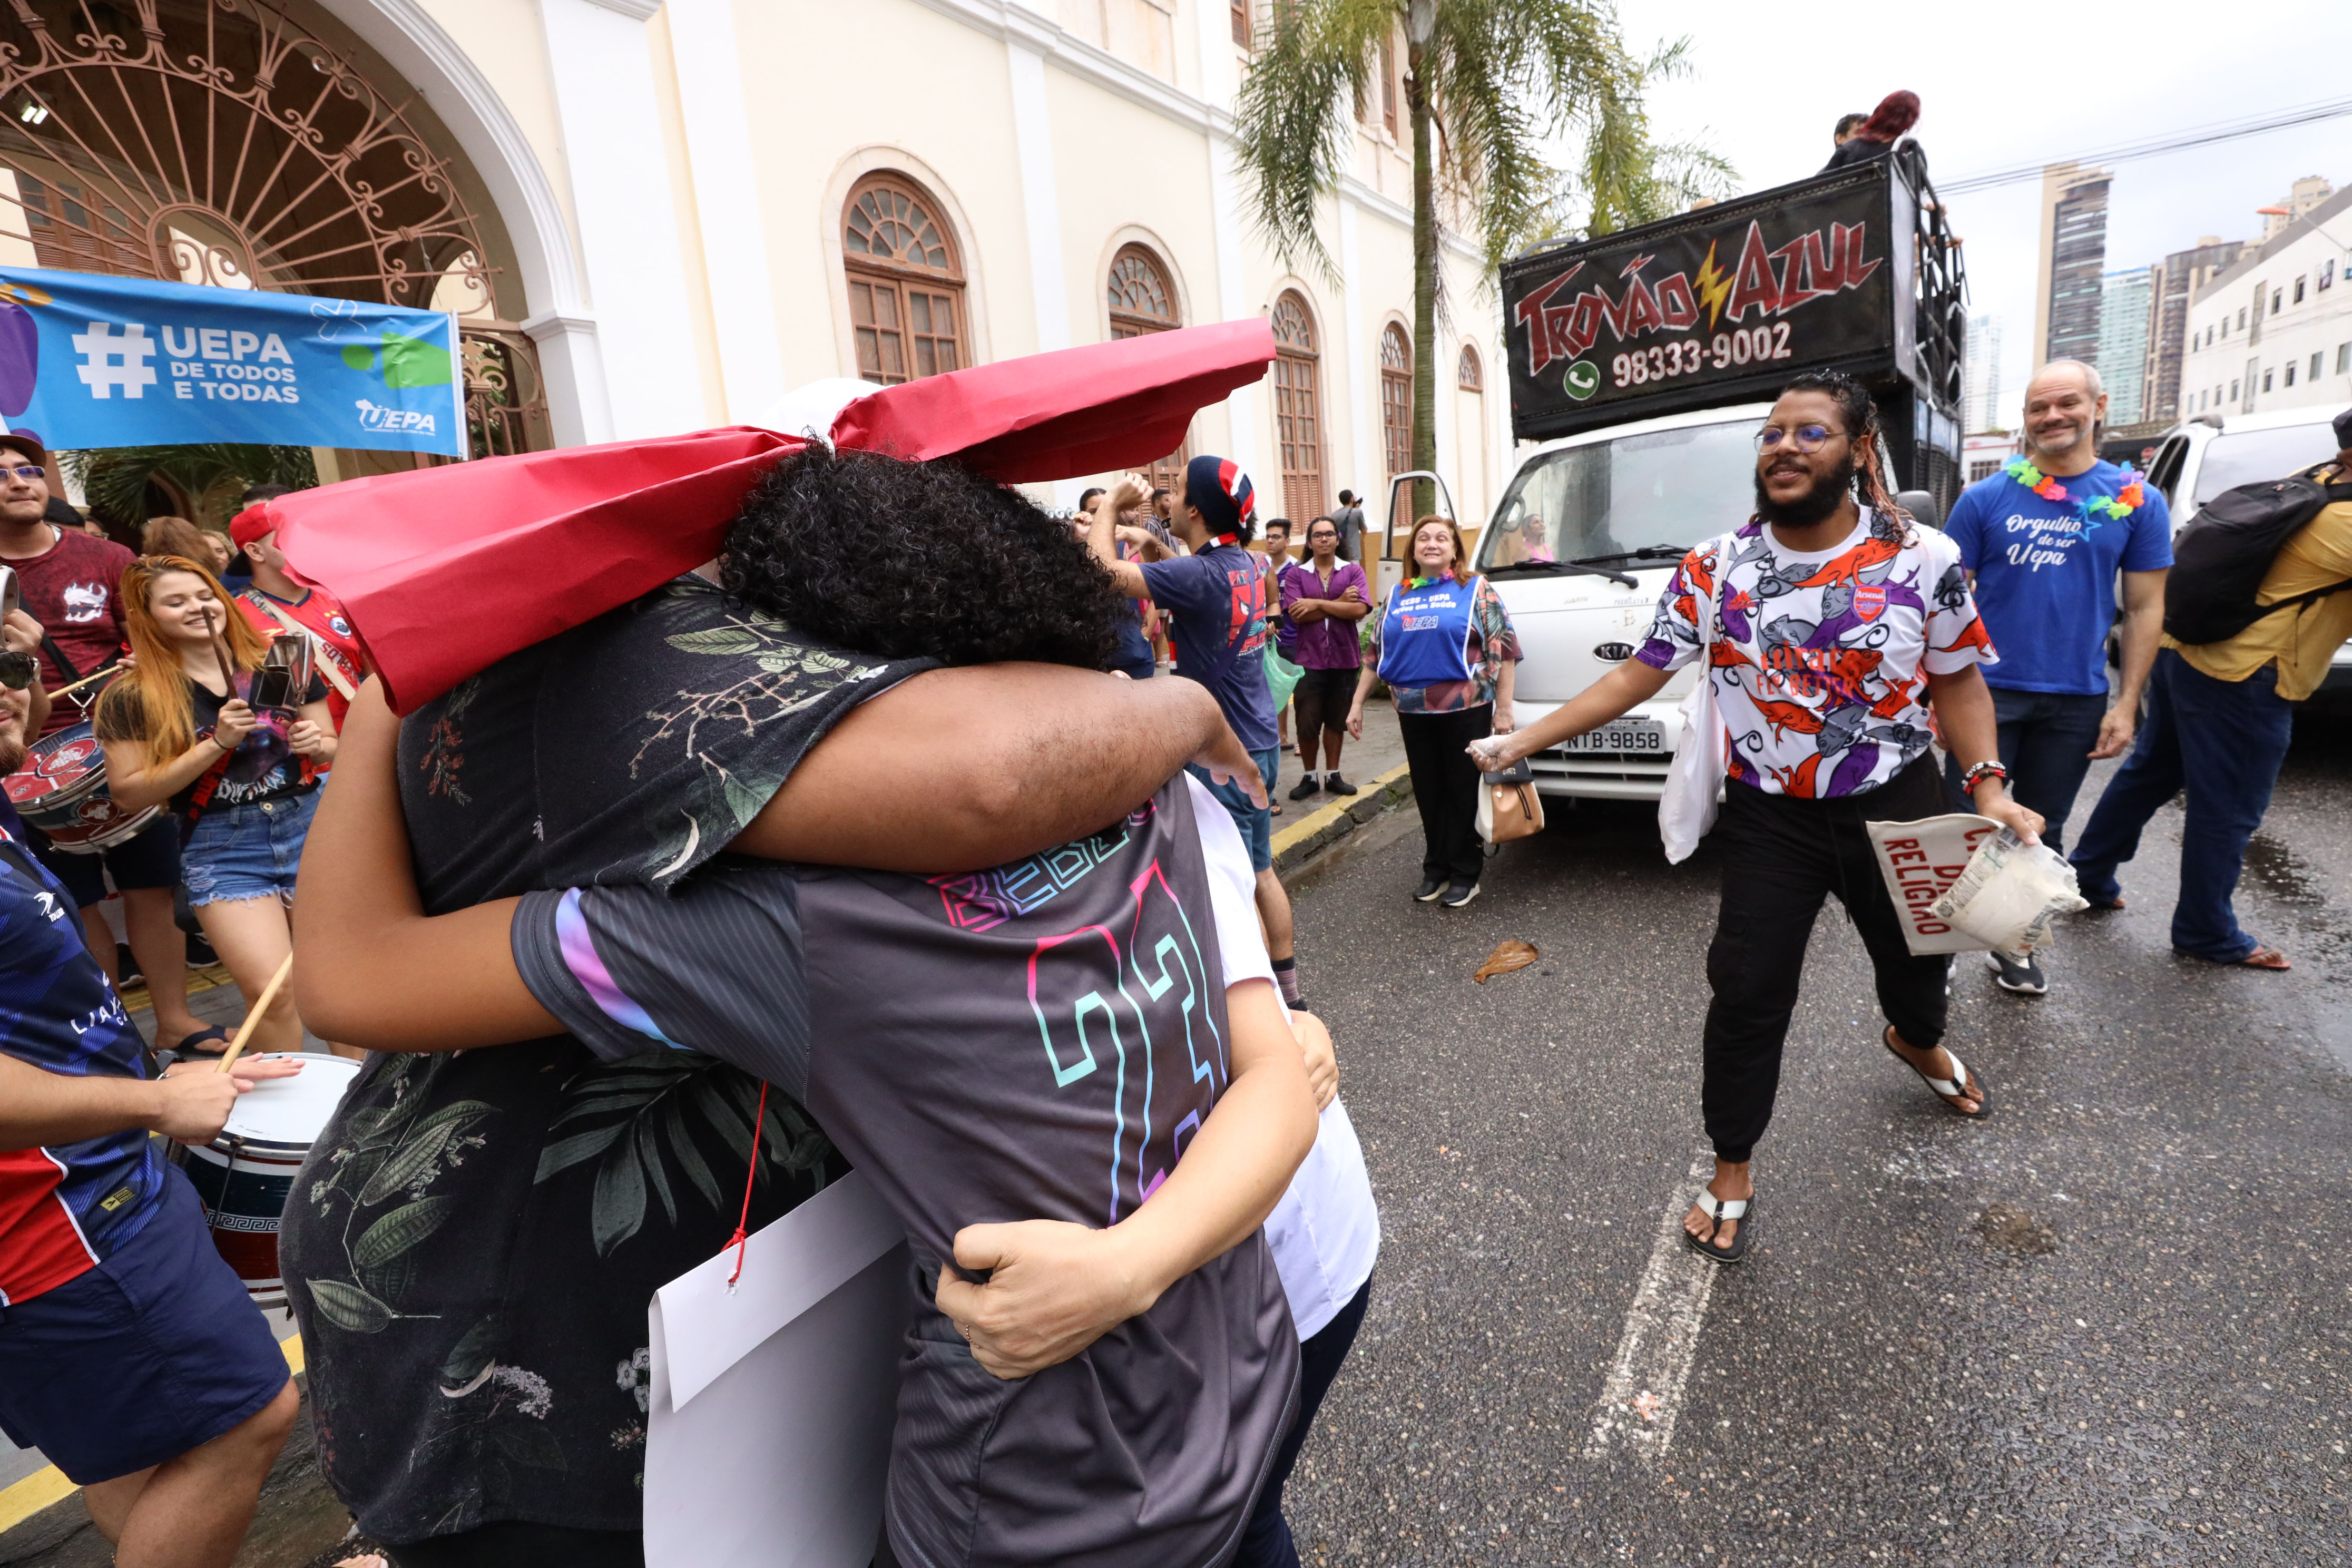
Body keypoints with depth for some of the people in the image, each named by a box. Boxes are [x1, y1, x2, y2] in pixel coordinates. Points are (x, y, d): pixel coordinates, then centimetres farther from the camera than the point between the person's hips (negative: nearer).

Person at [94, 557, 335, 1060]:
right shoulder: (132, 697, 0)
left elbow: (330, 748, 14)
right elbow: (130, 793, -5)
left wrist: (316, 744, -10)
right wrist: (217, 743, -15)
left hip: (311, 825, 2)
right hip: (222, 848, -2)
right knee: (274, 993, -10)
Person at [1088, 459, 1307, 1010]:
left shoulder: (1199, 576, -23)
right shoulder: (1246, 563, 4)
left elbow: (1103, 567, -24)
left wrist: (1111, 502, -6)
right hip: (1259, 742, 9)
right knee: (1261, 871, 19)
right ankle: (1287, 988, 31)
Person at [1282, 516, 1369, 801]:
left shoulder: (1353, 571, 2)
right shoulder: (1296, 574, 0)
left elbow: (1360, 609, -13)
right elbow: (1296, 615, -13)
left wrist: (1317, 603, -13)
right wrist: (1339, 603, -13)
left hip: (1344, 658, 1)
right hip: (1309, 660, -1)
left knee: (1336, 721, 12)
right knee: (1307, 724, 3)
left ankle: (1333, 775, 24)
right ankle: (1309, 777, 19)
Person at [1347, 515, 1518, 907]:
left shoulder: (1476, 591, 0)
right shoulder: (1397, 597, 12)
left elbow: (1504, 650, -4)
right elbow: (1375, 654, 16)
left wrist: (1504, 709, -10)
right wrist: (1357, 704, 11)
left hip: (1466, 710, -4)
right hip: (1414, 713, 4)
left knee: (1464, 792, 3)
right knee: (1429, 793, 10)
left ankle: (1465, 874, 14)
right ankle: (1435, 869, 21)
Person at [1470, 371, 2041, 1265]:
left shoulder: (1925, 559, -6)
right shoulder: (1715, 568, -6)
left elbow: (1959, 686, 2)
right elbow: (1639, 675, -5)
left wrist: (1989, 787, -13)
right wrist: (1522, 742, -11)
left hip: (1895, 808, 1)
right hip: (1768, 820, -1)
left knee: (1916, 957, 23)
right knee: (1748, 997, -1)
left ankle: (1916, 1041, 63)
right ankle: (1732, 1173, 19)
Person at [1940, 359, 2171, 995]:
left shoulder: (2137, 501, 3)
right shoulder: (1986, 498, -1)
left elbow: (2145, 608, 5)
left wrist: (2126, 704, -1)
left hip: (2077, 700, 2)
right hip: (1987, 690, -2)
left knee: (2042, 832, 13)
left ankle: (2016, 945, 29)